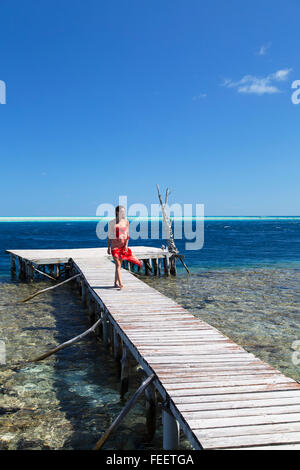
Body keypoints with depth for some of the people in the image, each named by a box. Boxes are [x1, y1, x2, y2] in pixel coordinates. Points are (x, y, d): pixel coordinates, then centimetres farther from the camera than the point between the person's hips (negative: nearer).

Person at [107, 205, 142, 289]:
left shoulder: (126, 222, 4)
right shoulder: (112, 222, -2)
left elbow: (127, 234, 2)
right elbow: (109, 236, 5)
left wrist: (126, 245, -9)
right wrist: (108, 247, 5)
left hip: (123, 246, 3)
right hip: (115, 246, -2)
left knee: (119, 264, 7)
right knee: (118, 265, -7)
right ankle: (120, 284, -10)